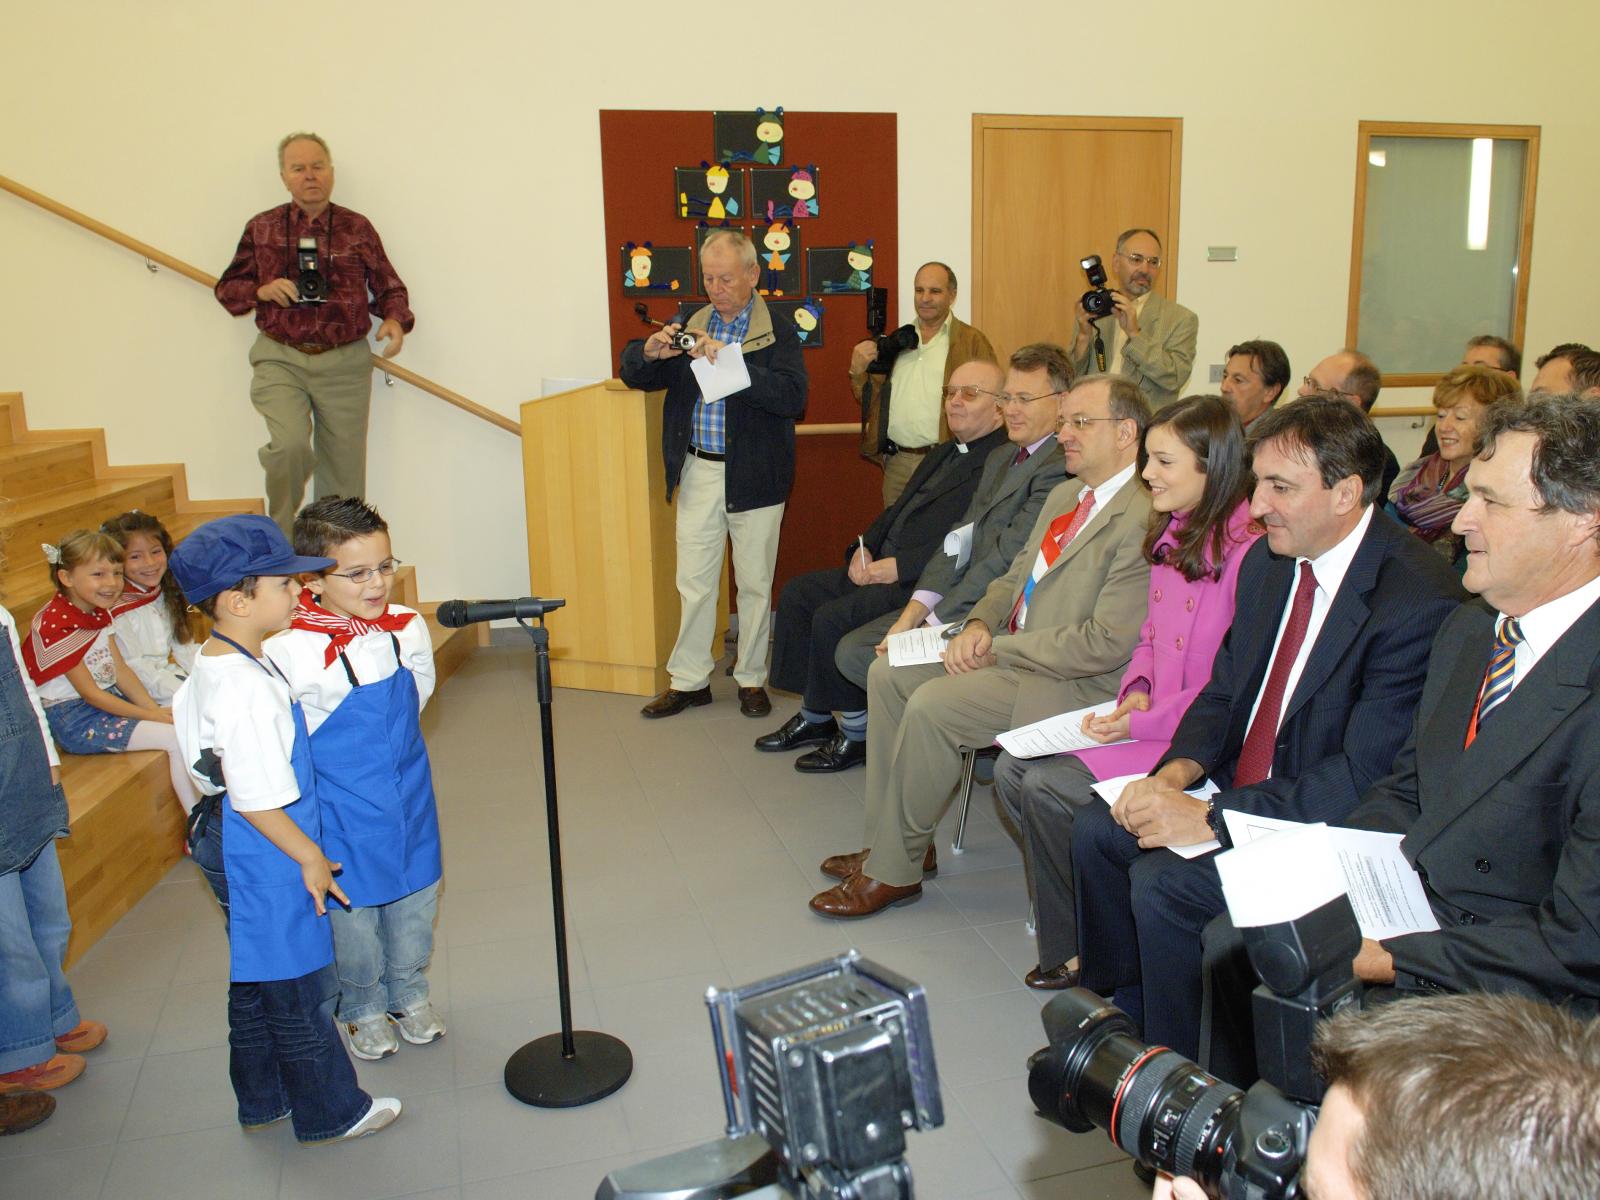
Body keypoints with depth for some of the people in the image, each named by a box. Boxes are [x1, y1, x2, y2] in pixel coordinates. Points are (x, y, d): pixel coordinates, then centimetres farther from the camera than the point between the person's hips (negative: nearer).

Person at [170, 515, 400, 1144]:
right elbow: (257, 800, -27)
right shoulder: (247, 690, -29)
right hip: (266, 858, -10)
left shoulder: (209, 665, 3)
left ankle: (262, 1102, 39)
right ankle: (330, 1113, 24)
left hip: (231, 850, 10)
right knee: (300, 989, 7)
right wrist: (311, 858, -14)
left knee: (254, 981, 22)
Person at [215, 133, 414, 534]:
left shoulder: (358, 229, 7)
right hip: (280, 360, -1)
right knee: (290, 444, -23)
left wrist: (395, 320, -11)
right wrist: (262, 290, -8)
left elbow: (389, 289, 12)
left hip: (345, 364, 1)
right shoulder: (262, 228, 8)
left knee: (343, 470, 5)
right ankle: (280, 541, 0)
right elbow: (227, 288, 14)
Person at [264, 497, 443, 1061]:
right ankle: (362, 1010, 38)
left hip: (408, 802, 5)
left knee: (415, 901, 19)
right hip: (341, 814, -4)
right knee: (350, 913, 12)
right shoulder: (288, 653, -24)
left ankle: (409, 994, 44)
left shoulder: (410, 628, -7)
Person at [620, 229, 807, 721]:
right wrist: (650, 351, -16)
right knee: (694, 582, 9)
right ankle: (689, 680, 21)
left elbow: (793, 395, -20)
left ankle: (751, 679, 23)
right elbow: (632, 373, 7)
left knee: (754, 583, 8)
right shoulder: (688, 327, 8)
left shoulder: (777, 333, -4)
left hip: (753, 477, -3)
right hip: (697, 473, 3)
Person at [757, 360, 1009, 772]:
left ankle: (855, 732, -2)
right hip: (880, 567, 10)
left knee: (832, 617, -23)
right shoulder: (944, 454, 20)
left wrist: (898, 566, -20)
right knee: (797, 593, 6)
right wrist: (865, 548, 3)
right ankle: (815, 716, 15)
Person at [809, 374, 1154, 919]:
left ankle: (895, 870, -6)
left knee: (932, 706, -25)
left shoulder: (1144, 521, -18)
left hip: (1073, 685, -10)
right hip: (1008, 651, 10)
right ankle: (895, 842, 7)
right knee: (887, 672, 0)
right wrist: (978, 625, -3)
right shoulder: (1065, 495, 13)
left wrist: (998, 649, -16)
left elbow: (1105, 644, -24)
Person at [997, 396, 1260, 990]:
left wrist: (1144, 723, -19)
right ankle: (1069, 940, 9)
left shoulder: (1246, 551, -19)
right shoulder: (1171, 534, 10)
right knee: (1012, 769, -5)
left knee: (1048, 787, -19)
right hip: (1143, 718, 9)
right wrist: (1136, 689, -1)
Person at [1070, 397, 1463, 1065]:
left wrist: (1213, 818, -27)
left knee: (1163, 882, -22)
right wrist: (1179, 770, -10)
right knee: (1097, 830, -2)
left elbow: (1364, 776, -25)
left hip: (1329, 825, -8)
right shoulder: (1268, 561, 3)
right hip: (1241, 785, 8)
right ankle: (1124, 1013, 17)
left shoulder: (1420, 601, -23)